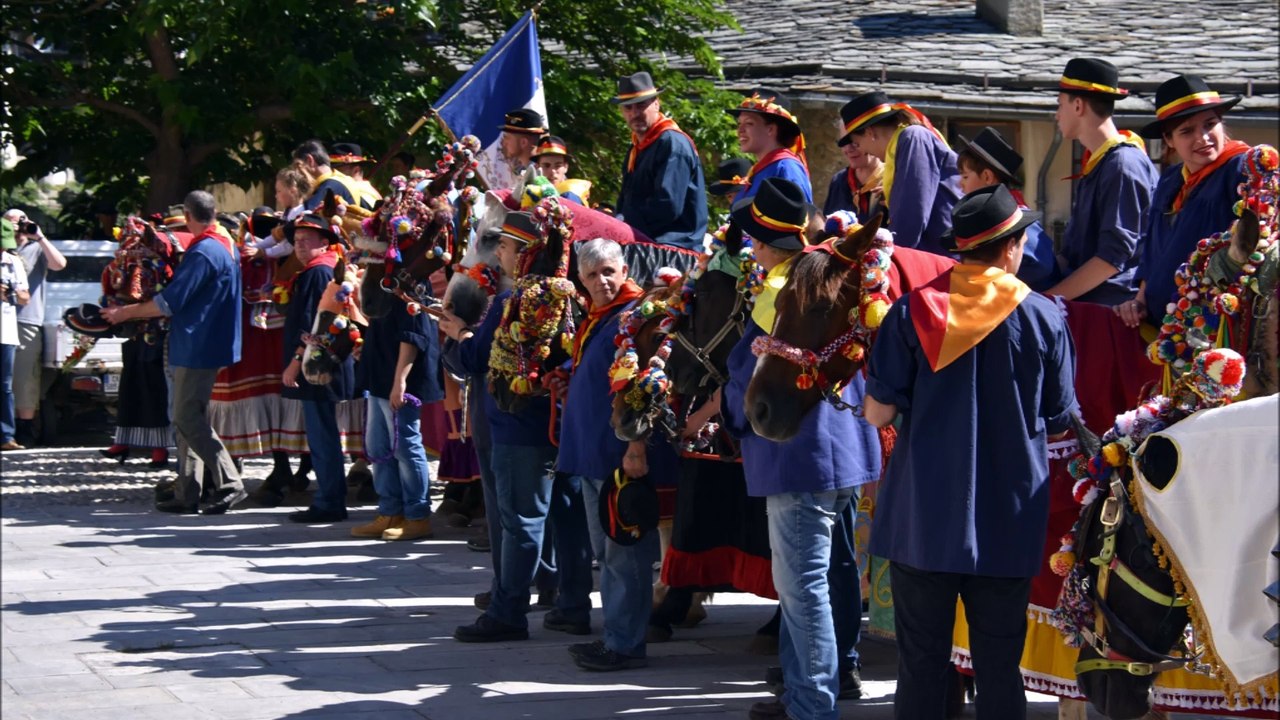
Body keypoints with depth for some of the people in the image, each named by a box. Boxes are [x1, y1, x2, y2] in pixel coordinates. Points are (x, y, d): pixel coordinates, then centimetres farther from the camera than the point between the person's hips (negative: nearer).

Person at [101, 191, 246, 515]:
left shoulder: (202, 253, -18)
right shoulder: (227, 245, 12)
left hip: (196, 346, -10)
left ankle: (229, 483, -12)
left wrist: (127, 312, -7)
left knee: (188, 419, -8)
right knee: (189, 418, 12)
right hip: (211, 343, 10)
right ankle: (187, 493, 14)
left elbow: (169, 302, -19)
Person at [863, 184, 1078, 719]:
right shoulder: (1044, 318, -5)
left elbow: (877, 412, -6)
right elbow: (1058, 421, 3)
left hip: (924, 518, 0)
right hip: (1008, 524, 0)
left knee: (921, 665, 8)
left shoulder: (913, 311, -6)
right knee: (999, 671, 7)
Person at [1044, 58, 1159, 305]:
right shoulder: (1093, 164, 19)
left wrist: (1049, 297, -16)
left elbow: (1113, 257, -17)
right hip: (1082, 303, 8)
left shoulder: (1124, 163, -11)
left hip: (1112, 308, -8)